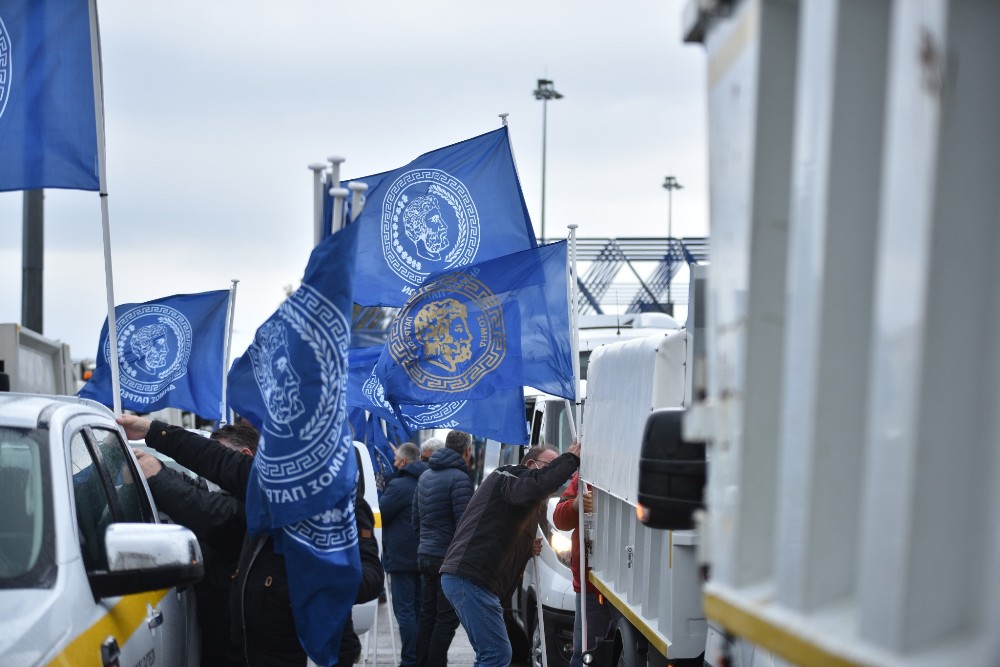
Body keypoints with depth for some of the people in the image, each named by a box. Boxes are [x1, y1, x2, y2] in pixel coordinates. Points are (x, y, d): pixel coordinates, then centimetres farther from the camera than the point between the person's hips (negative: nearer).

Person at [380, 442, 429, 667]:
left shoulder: (399, 486, -14)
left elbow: (378, 514, -11)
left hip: (401, 557, -8)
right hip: (421, 556, 8)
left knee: (405, 611, -6)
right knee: (419, 609, 14)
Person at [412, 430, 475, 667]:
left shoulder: (425, 477, 13)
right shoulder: (459, 478, -14)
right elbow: (463, 522, -19)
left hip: (425, 555, 8)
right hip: (448, 558, -8)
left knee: (428, 616, 14)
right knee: (447, 618, -4)